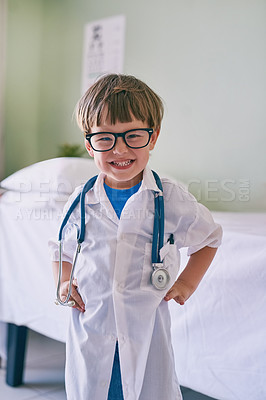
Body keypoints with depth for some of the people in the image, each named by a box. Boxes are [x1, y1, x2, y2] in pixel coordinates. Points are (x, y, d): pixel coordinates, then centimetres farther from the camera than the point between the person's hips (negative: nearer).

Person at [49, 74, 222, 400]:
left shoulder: (172, 199, -6)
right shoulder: (82, 202, -1)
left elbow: (210, 236, 11)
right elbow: (62, 248, 17)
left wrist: (188, 282, 3)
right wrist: (64, 283, 1)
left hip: (147, 326, -1)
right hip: (90, 325, 2)